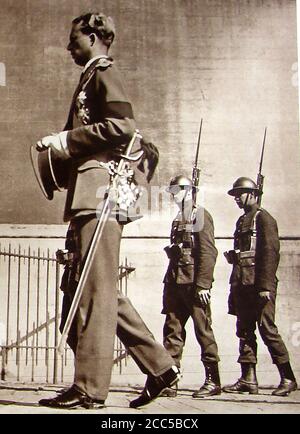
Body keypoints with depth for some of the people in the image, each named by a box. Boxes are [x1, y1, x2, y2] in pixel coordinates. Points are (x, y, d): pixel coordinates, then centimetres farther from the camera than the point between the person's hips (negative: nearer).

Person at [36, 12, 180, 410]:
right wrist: (62, 146, 13)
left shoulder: (104, 73, 0)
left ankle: (90, 388, -5)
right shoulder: (92, 79, 28)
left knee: (95, 288, -9)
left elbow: (123, 125, -17)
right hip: (90, 197, 10)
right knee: (97, 290, 10)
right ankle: (158, 366, 13)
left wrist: (67, 139, -12)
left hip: (100, 193, -10)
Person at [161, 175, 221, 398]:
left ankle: (213, 381, 8)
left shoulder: (201, 215, -4)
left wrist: (203, 284, -18)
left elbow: (209, 252, -13)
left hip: (194, 283, -7)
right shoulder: (178, 220, 19)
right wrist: (169, 284, 16)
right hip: (176, 283, 8)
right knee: (172, 329, 4)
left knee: (203, 329, -1)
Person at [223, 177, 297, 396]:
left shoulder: (264, 218, -5)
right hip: (242, 285, 8)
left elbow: (270, 253, -14)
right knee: (244, 331, 7)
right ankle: (248, 379, 11)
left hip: (259, 285, -8)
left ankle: (288, 378, 2)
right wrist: (232, 257, 8)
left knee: (267, 329, -7)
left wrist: (265, 286, -20)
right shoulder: (242, 221, 20)